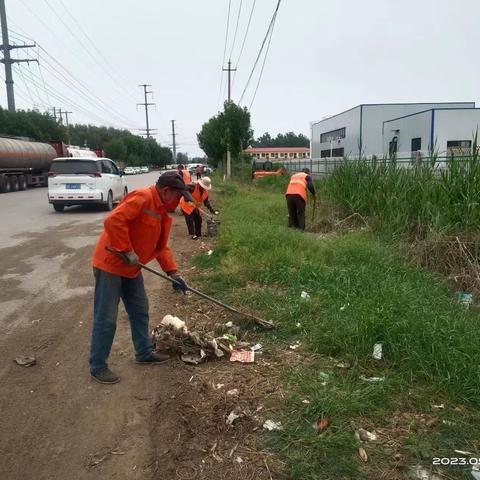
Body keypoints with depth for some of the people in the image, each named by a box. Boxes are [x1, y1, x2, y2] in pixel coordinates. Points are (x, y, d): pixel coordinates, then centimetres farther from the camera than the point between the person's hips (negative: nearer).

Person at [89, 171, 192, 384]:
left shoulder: (162, 210, 10)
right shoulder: (142, 198, -20)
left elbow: (161, 246, 13)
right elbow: (113, 221, -31)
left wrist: (173, 272, 3)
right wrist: (128, 252, -26)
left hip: (131, 269, 10)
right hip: (110, 265, -9)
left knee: (140, 311, 17)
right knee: (106, 318, -1)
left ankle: (144, 353, 32)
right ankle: (98, 366, 13)